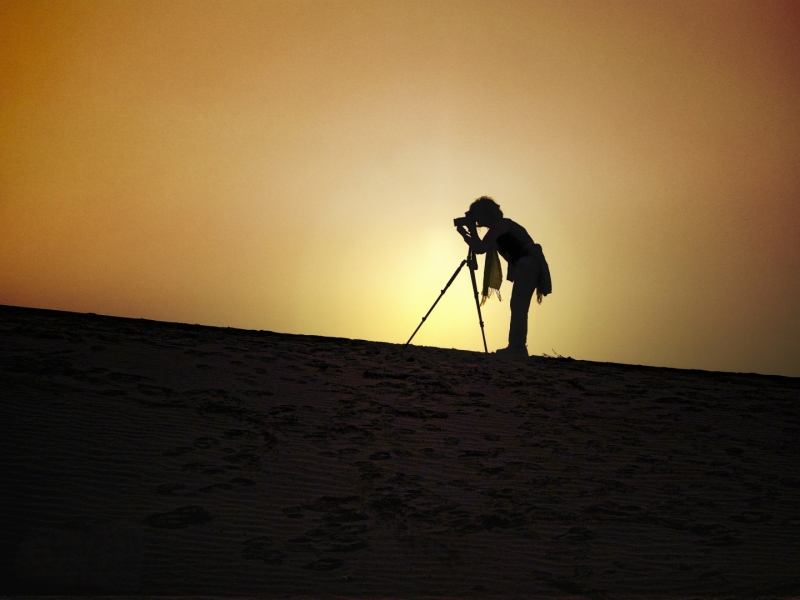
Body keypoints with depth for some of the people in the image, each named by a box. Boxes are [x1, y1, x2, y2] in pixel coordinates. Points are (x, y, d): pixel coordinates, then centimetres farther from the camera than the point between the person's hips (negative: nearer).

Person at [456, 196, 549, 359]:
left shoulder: (498, 226, -9)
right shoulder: (499, 226, 20)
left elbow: (480, 249, -16)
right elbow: (483, 247, 25)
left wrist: (466, 234, -3)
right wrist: (469, 234, 15)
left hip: (527, 265, -10)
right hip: (528, 267, 10)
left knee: (518, 307, -12)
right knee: (519, 308, 9)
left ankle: (516, 348, -15)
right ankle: (517, 348, 9)